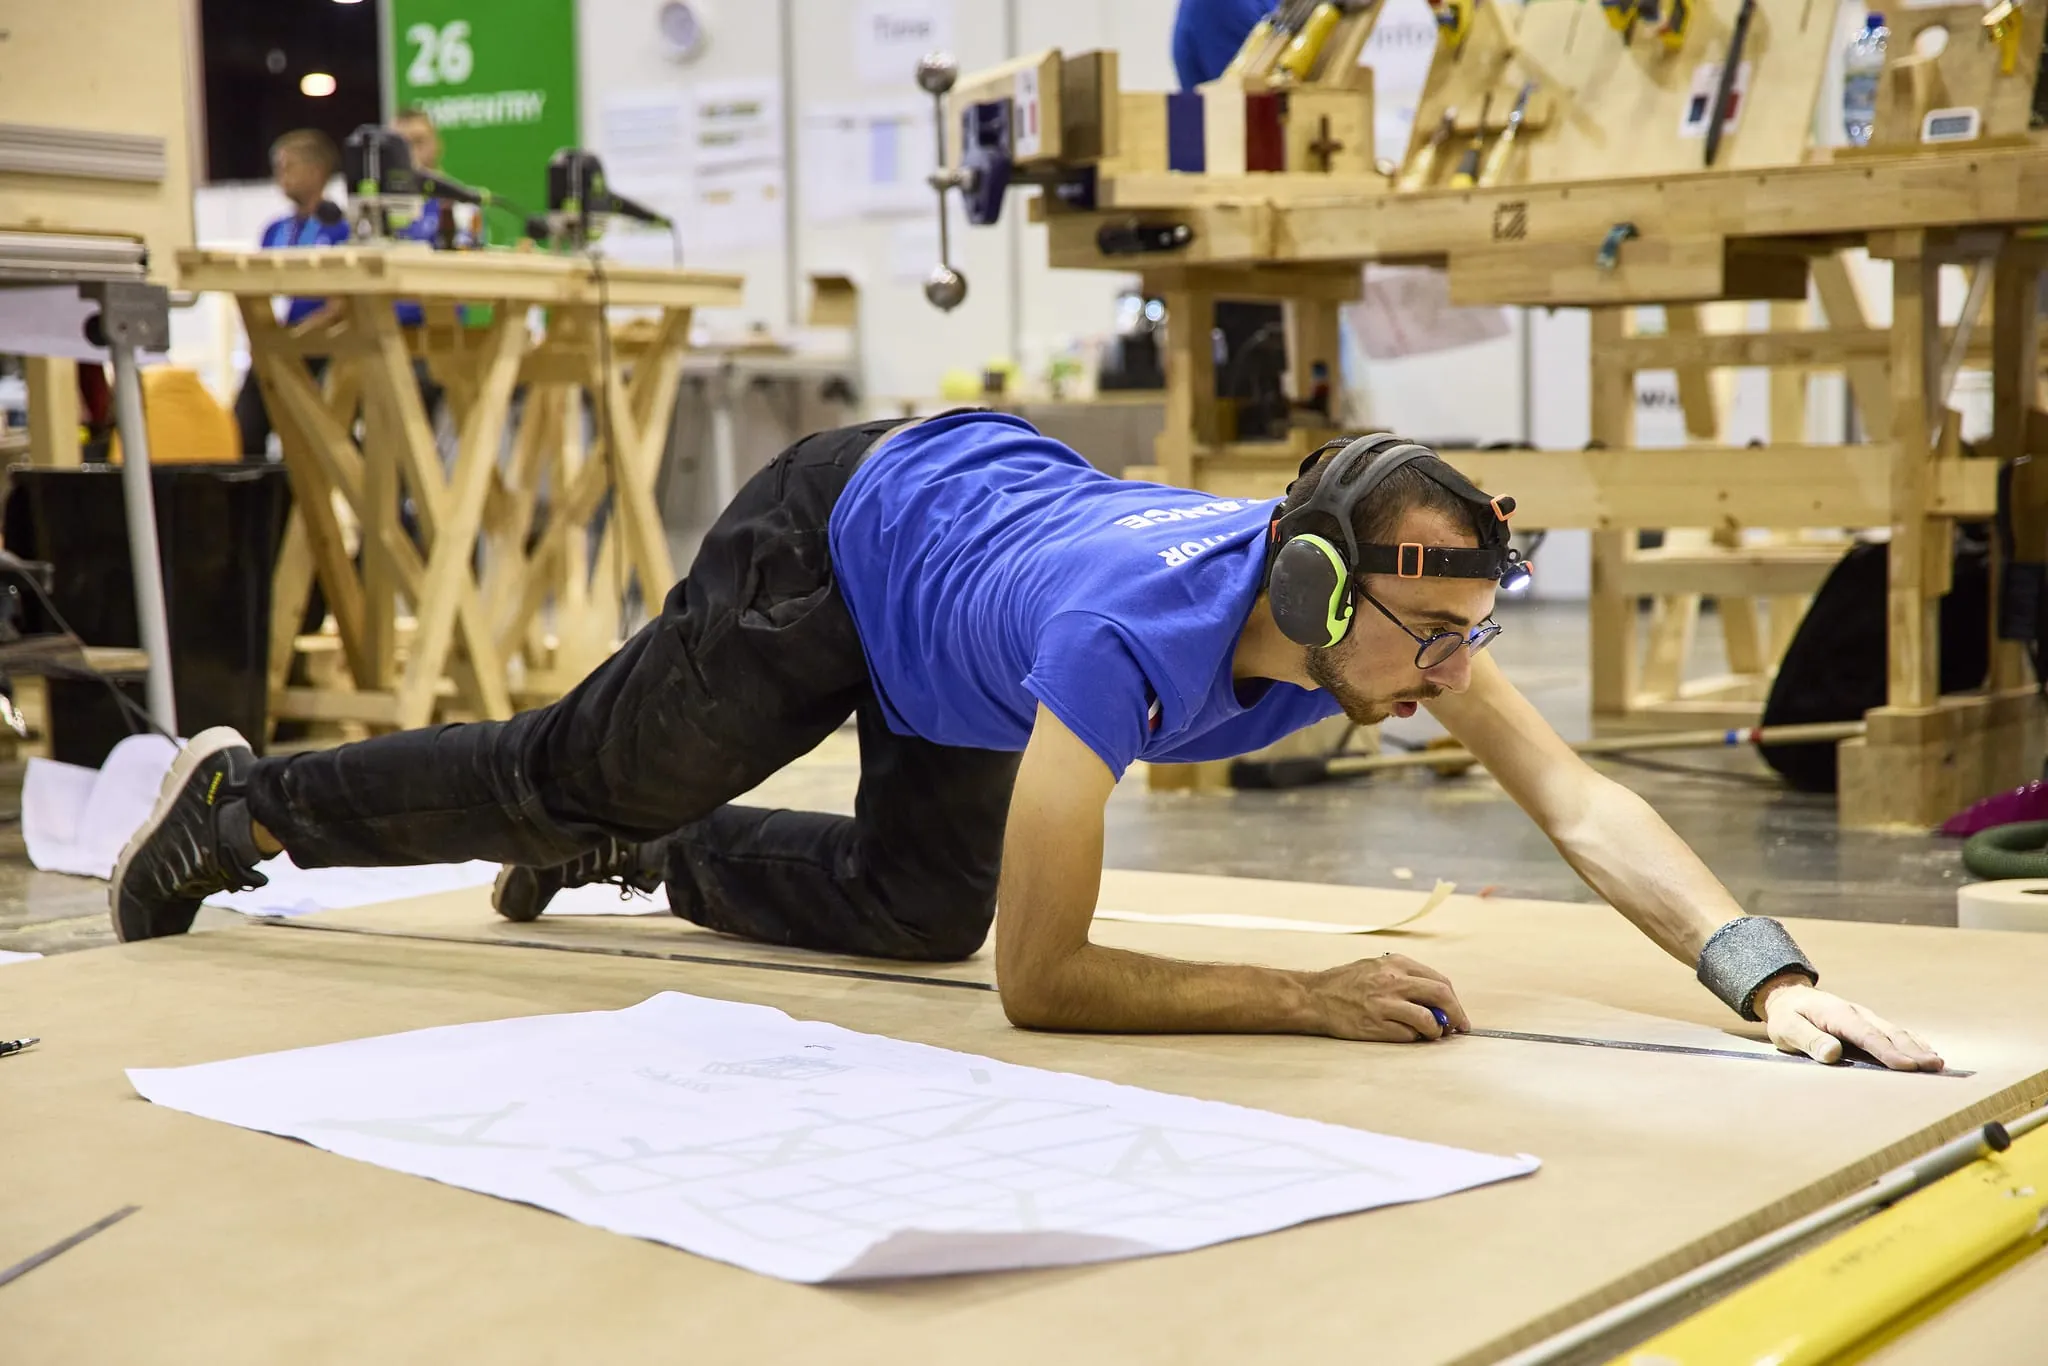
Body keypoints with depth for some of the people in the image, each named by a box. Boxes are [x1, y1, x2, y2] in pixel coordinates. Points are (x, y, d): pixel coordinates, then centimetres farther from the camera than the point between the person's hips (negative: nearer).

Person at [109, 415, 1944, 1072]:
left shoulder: (1396, 597, -29)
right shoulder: (1124, 639, -46)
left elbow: (1580, 800, -29)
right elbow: (1044, 980, -42)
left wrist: (1773, 977, -42)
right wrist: (1308, 999, -48)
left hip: (981, 488, 7)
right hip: (835, 541, -6)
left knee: (916, 911, 18)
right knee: (579, 768, 10)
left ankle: (637, 860, 43)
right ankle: (240, 807, 34)